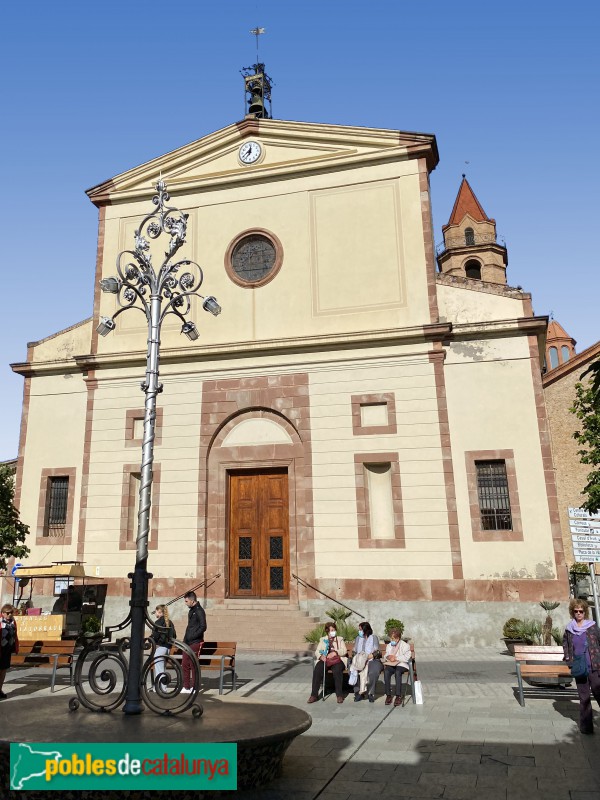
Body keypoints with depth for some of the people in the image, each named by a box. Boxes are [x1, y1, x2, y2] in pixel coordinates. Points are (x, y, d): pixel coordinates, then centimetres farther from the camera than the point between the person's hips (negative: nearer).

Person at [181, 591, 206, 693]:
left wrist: (192, 637, -18)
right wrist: (185, 639, 15)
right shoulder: (191, 611, 16)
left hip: (195, 643, -9)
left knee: (193, 665, -1)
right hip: (188, 643, 9)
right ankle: (186, 687, 18)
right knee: (185, 665, 9)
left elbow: (203, 627, -19)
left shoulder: (199, 611, -13)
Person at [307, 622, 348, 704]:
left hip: (337, 660, -1)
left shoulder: (340, 639, 17)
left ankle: (339, 695, -23)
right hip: (324, 660, 1)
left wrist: (335, 653, -15)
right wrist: (320, 656, -13)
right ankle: (314, 695, -22)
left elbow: (344, 650, 3)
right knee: (317, 671, -28)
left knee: (337, 671, -34)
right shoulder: (322, 639, 20)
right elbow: (317, 651, 10)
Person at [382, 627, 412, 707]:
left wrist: (396, 658, -13)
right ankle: (388, 695, -26)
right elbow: (385, 655, 24)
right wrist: (387, 657, -1)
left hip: (401, 665, -4)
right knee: (386, 672, -31)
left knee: (397, 672, -39)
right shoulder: (389, 646, 24)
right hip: (390, 665, 4)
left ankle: (398, 696, -32)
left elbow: (407, 657, -9)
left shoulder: (405, 645, 3)